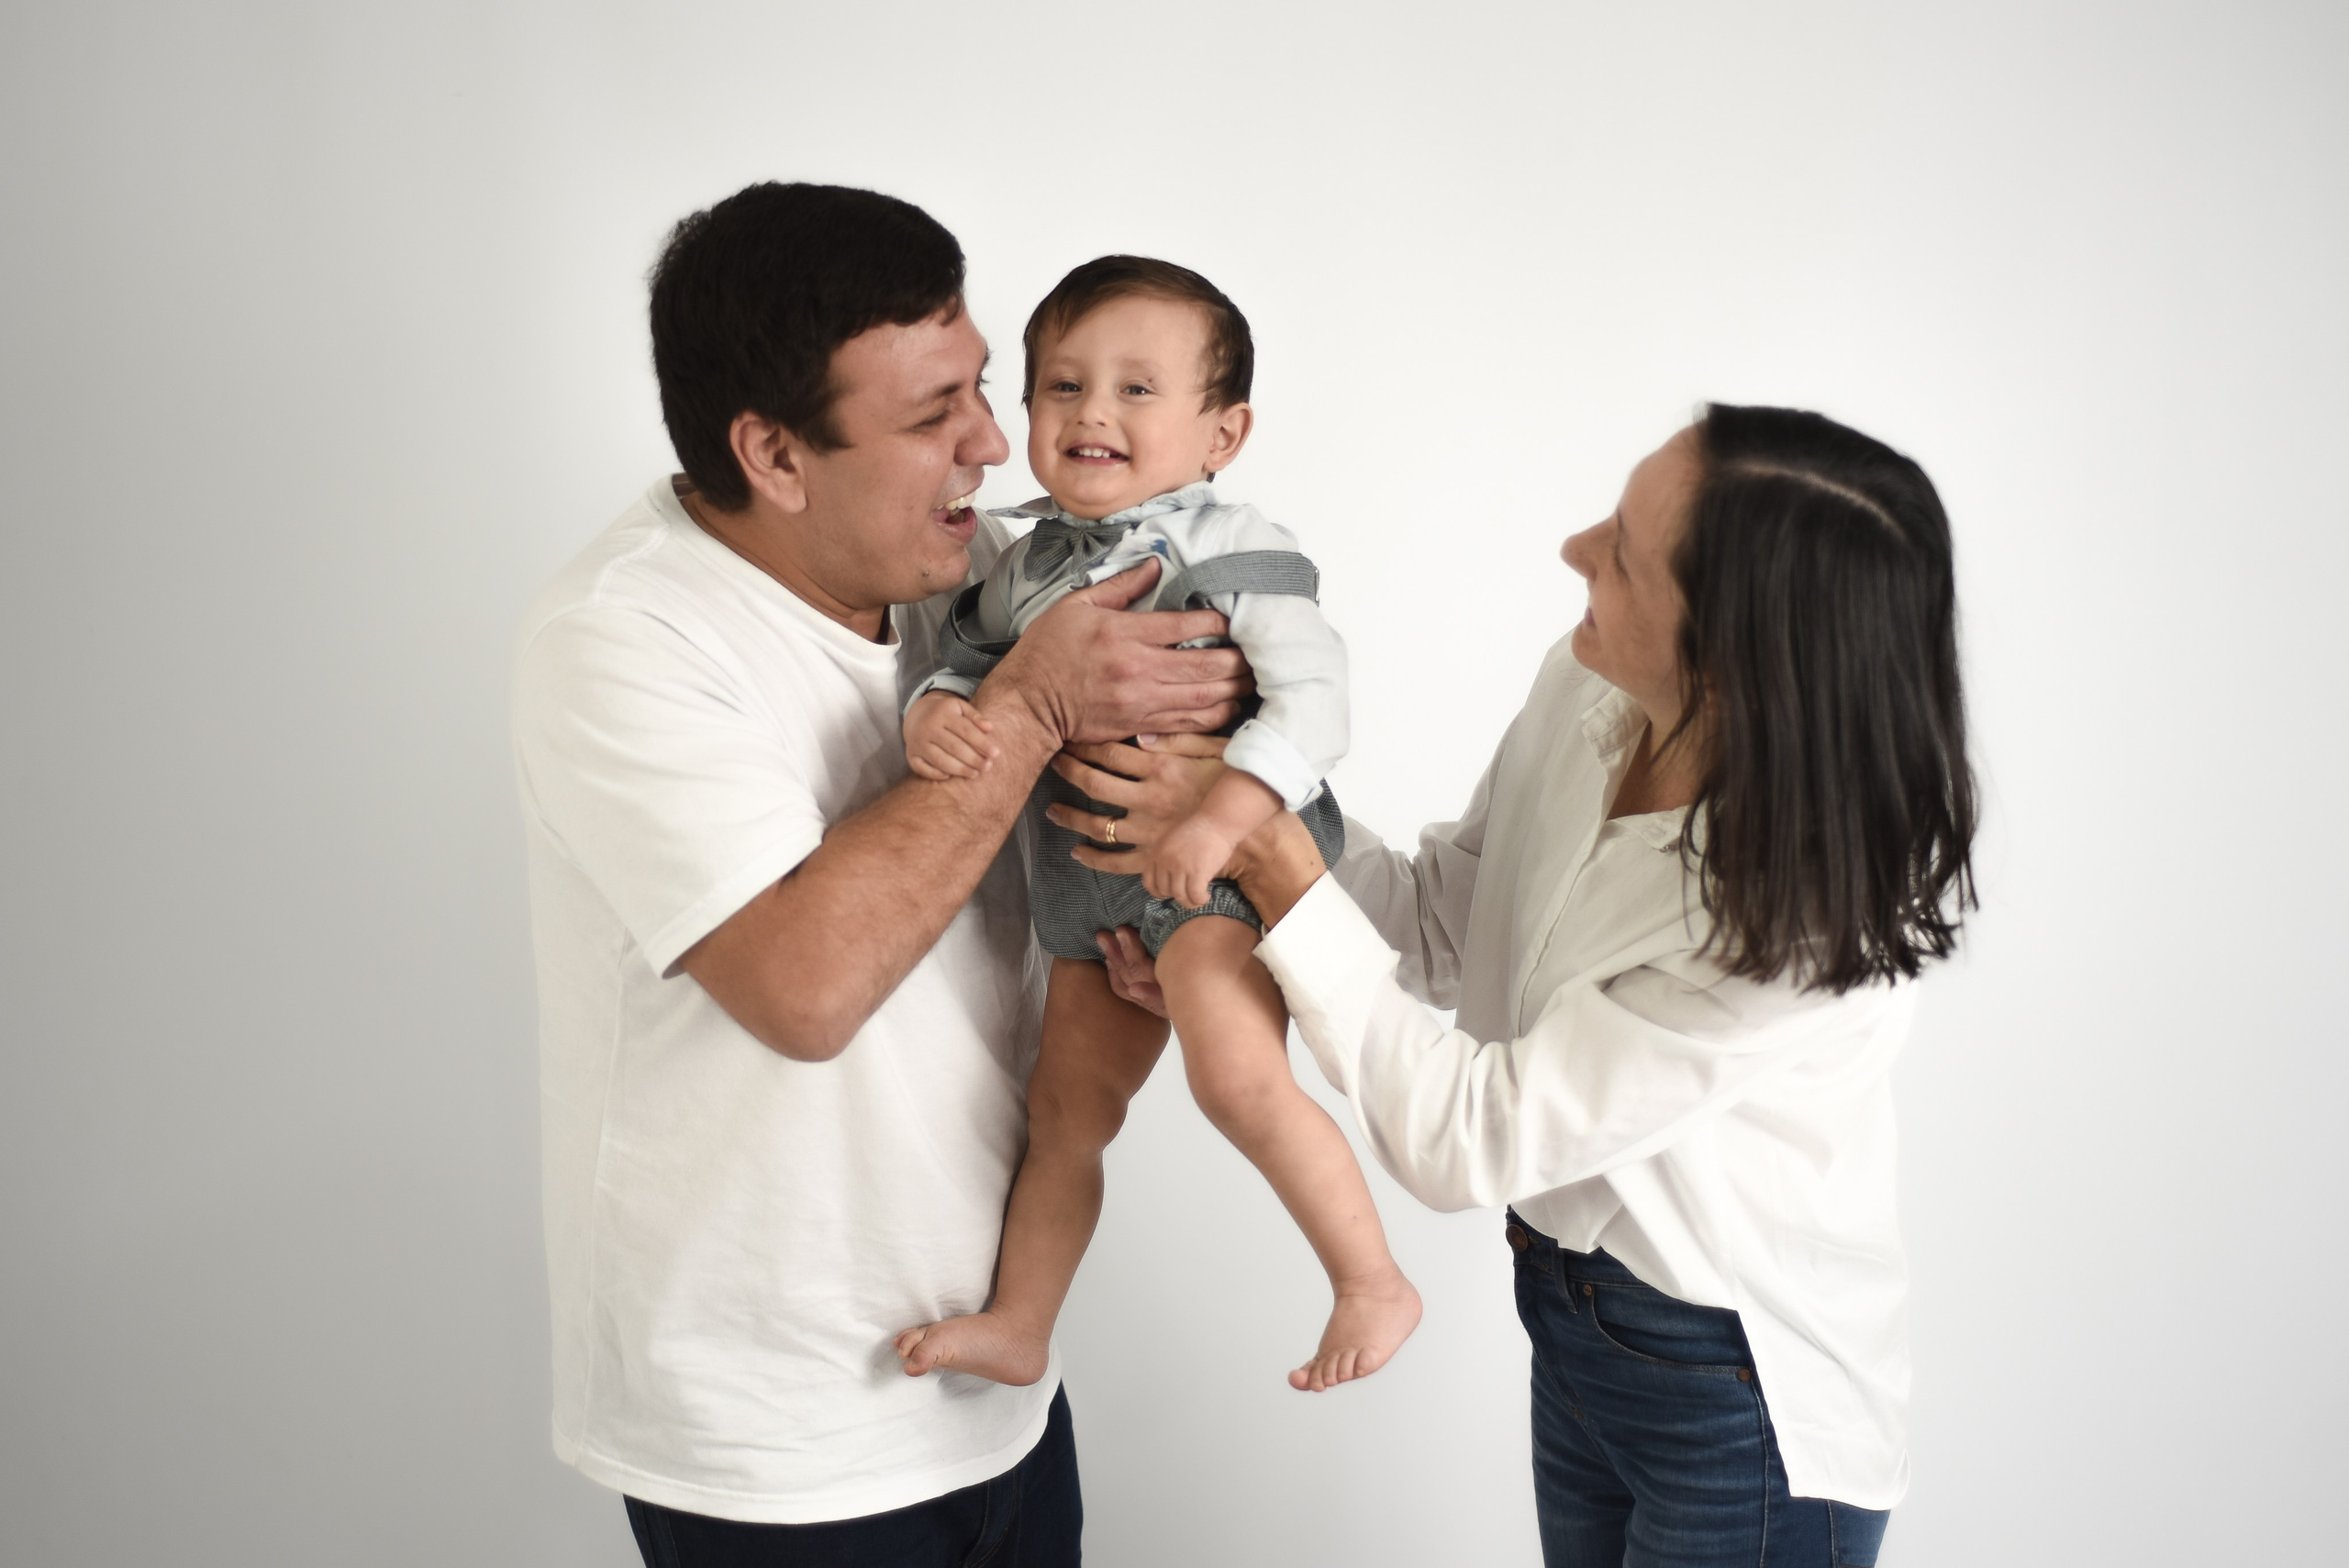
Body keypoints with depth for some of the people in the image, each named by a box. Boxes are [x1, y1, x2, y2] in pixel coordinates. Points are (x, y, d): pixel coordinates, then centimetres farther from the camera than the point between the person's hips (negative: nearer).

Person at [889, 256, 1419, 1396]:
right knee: (1064, 1110, 14)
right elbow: (965, 658, 11)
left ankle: (1373, 1282, -8)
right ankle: (1017, 1325, 27)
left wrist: (1219, 818, -31)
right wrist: (935, 714, -14)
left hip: (1221, 863, -7)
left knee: (1237, 1076, -25)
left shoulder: (1233, 550, -12)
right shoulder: (1026, 567, 8)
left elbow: (1310, 701, -19)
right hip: (1088, 880, 7)